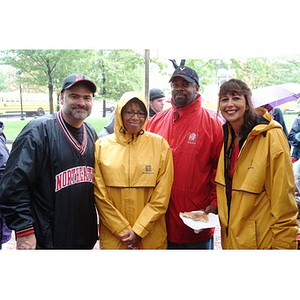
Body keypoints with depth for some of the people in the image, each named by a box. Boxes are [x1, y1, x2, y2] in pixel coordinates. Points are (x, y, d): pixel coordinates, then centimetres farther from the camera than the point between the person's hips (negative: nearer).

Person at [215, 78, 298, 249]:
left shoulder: (271, 137, -17)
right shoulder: (228, 137, 3)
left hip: (262, 241, -6)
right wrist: (216, 206, 3)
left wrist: (282, 246, -16)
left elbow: (283, 199, -17)